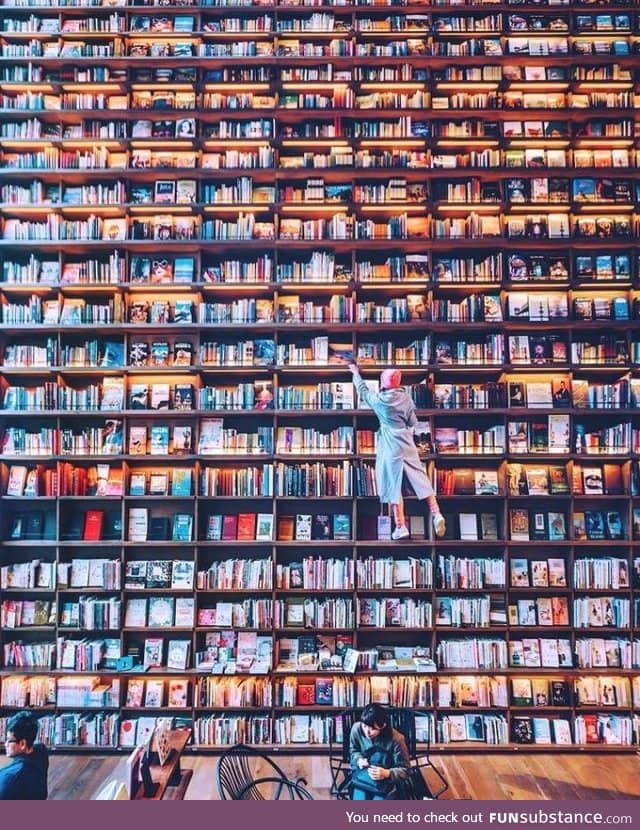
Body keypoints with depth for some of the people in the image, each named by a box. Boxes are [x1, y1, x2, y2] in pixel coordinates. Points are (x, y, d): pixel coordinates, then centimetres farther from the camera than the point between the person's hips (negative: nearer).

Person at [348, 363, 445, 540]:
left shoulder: (379, 399, -6)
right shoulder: (405, 397, 2)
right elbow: (413, 422, 5)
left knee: (394, 487, 1)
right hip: (407, 446, 3)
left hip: (390, 448, -3)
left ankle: (401, 527, 2)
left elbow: (363, 391, 13)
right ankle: (437, 514, -1)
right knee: (420, 480, 7)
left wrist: (355, 372, 26)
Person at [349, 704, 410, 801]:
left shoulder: (396, 739, -26)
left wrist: (387, 773, -32)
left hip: (385, 780, -2)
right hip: (362, 773, 2)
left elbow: (404, 769, -16)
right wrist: (359, 760, -16)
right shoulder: (356, 729, -17)